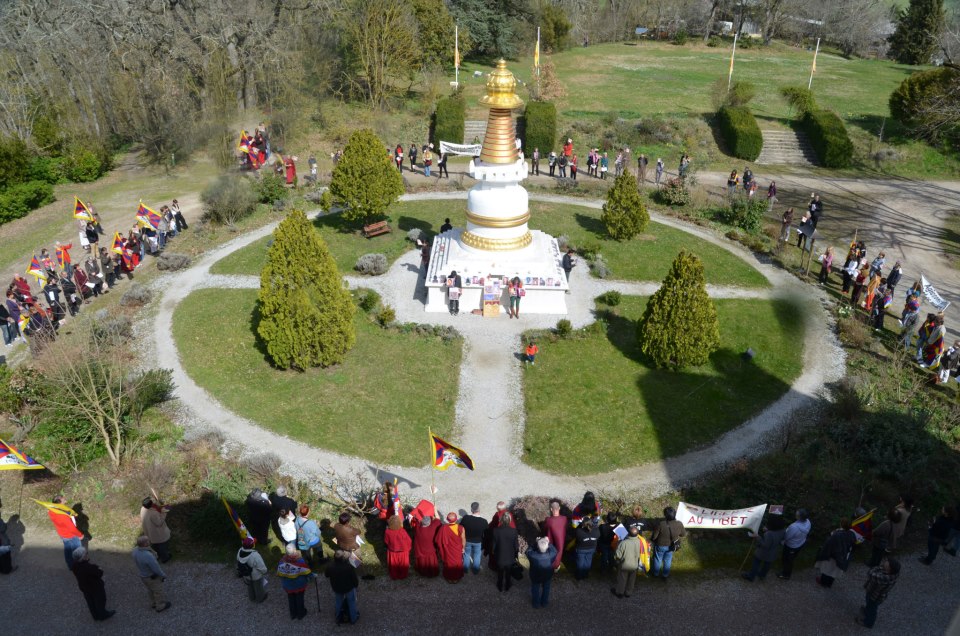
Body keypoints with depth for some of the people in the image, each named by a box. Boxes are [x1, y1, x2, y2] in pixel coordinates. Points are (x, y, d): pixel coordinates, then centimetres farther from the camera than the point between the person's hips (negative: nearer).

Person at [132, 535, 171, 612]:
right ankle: (161, 606, 42)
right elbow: (156, 568, -29)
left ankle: (154, 603, 53)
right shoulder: (148, 556, -44)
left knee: (151, 589, 31)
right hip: (153, 576, -6)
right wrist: (163, 575, -11)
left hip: (142, 574, 6)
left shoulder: (135, 550, -21)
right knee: (158, 590, 20)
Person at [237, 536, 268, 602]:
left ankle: (252, 598, 58)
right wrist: (264, 572, -5)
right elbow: (262, 568, -28)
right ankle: (260, 599, 51)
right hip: (256, 576, -5)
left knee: (250, 587, 33)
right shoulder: (255, 556, -41)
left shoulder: (240, 552, -24)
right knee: (258, 588, 25)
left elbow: (238, 562, -5)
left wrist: (244, 570, 14)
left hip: (245, 575, 5)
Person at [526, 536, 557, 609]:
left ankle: (536, 604, 51)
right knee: (546, 588, 32)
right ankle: (544, 602, 55)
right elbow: (554, 550, -12)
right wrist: (549, 543, -14)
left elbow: (528, 551, -18)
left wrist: (535, 542, -19)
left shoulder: (533, 555, -42)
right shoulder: (552, 554, -38)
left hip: (535, 576, -1)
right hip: (548, 576, 1)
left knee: (535, 589, 29)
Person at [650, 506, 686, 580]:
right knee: (668, 561, 27)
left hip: (661, 546, -3)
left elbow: (654, 536, -23)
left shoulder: (661, 524, -36)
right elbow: (684, 534, -6)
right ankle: (665, 575, 46)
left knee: (658, 560, 24)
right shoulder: (679, 524, -26)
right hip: (671, 546, 3)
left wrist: (651, 539, -1)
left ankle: (655, 573, 47)